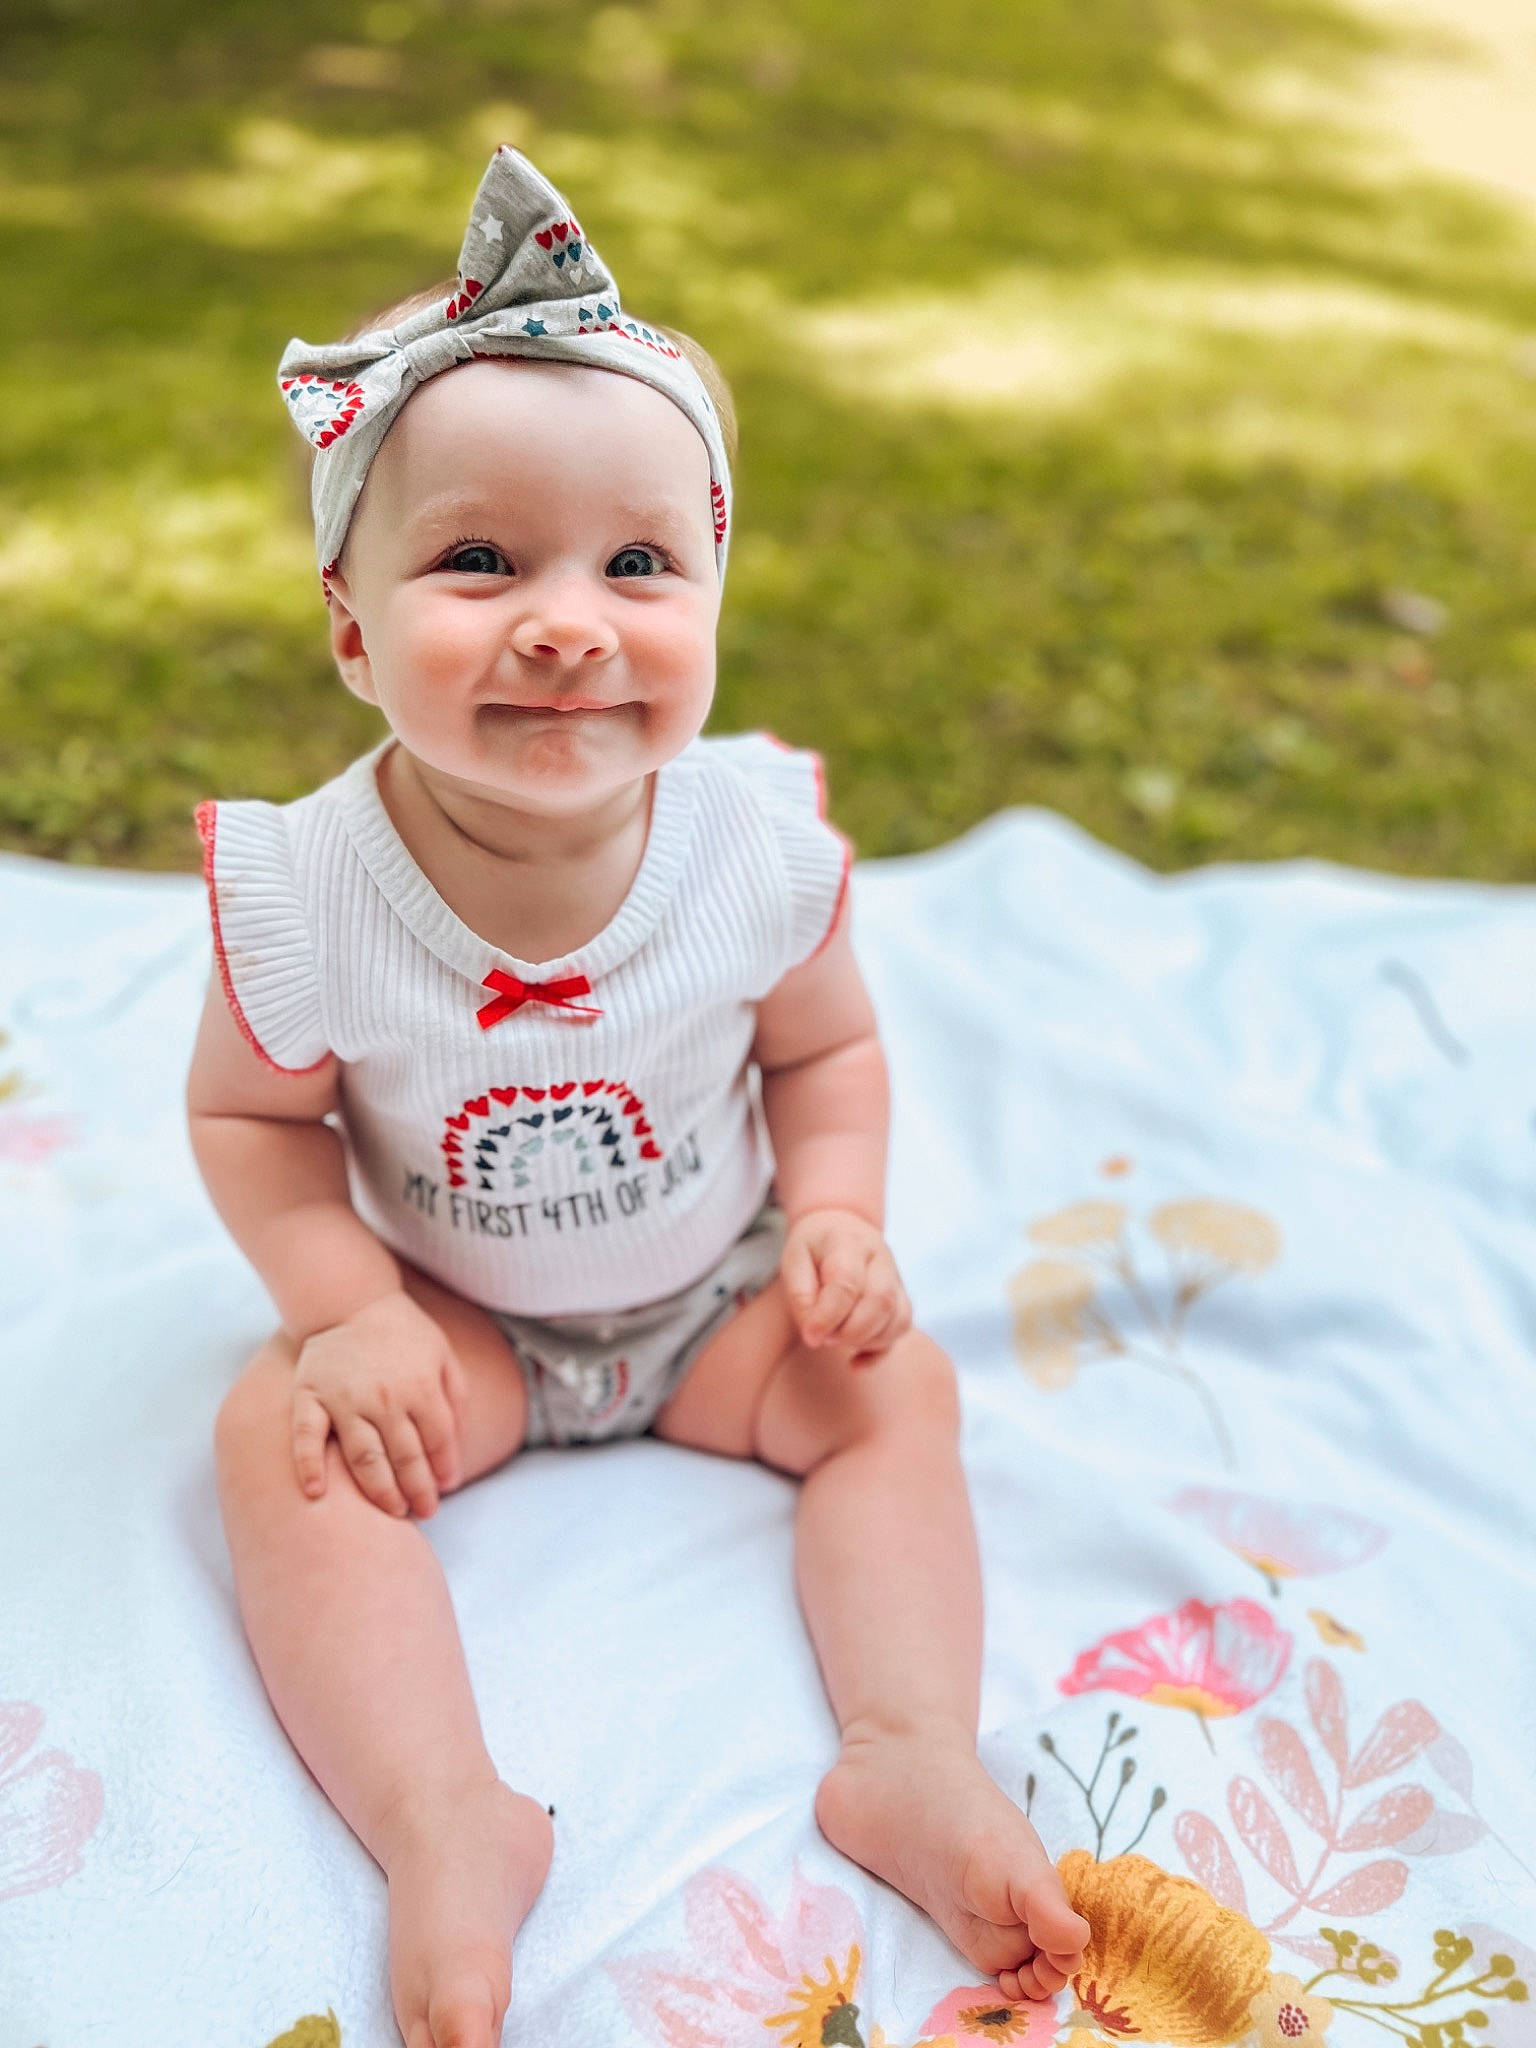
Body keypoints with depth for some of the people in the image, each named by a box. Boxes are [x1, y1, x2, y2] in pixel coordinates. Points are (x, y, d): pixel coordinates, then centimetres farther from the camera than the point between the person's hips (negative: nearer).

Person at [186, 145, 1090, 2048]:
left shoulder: (756, 838, -21)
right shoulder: (308, 893, -25)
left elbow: (826, 1048, -2)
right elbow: (251, 1114, -8)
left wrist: (838, 1216, -18)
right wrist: (342, 1305, -21)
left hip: (716, 1287, 2)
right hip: (444, 1312, -1)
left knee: (893, 1384, -16)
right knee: (281, 1437, -22)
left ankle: (912, 1756, -12)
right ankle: (446, 1824, -24)